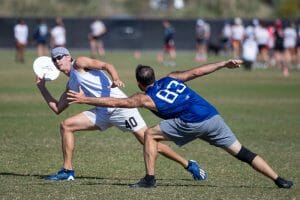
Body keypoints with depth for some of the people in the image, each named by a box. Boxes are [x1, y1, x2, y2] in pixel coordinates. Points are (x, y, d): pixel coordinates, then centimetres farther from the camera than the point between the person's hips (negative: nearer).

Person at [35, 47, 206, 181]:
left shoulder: (79, 63, 0)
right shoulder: (71, 85, 21)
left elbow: (106, 65, -12)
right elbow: (57, 108, 26)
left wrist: (116, 79, -32)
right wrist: (42, 87, 25)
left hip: (119, 106, -8)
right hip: (102, 113, 8)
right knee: (66, 126, 0)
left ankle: (189, 165, -4)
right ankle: (68, 171, 3)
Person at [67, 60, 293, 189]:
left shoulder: (145, 98, 9)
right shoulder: (172, 78, 23)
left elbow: (115, 102, 7)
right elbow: (196, 72, 21)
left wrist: (85, 99, 12)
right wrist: (224, 63, 28)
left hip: (192, 123, -6)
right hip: (214, 117, 6)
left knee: (151, 134, 10)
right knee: (240, 151, 10)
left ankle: (150, 178, 4)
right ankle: (279, 180, 1)